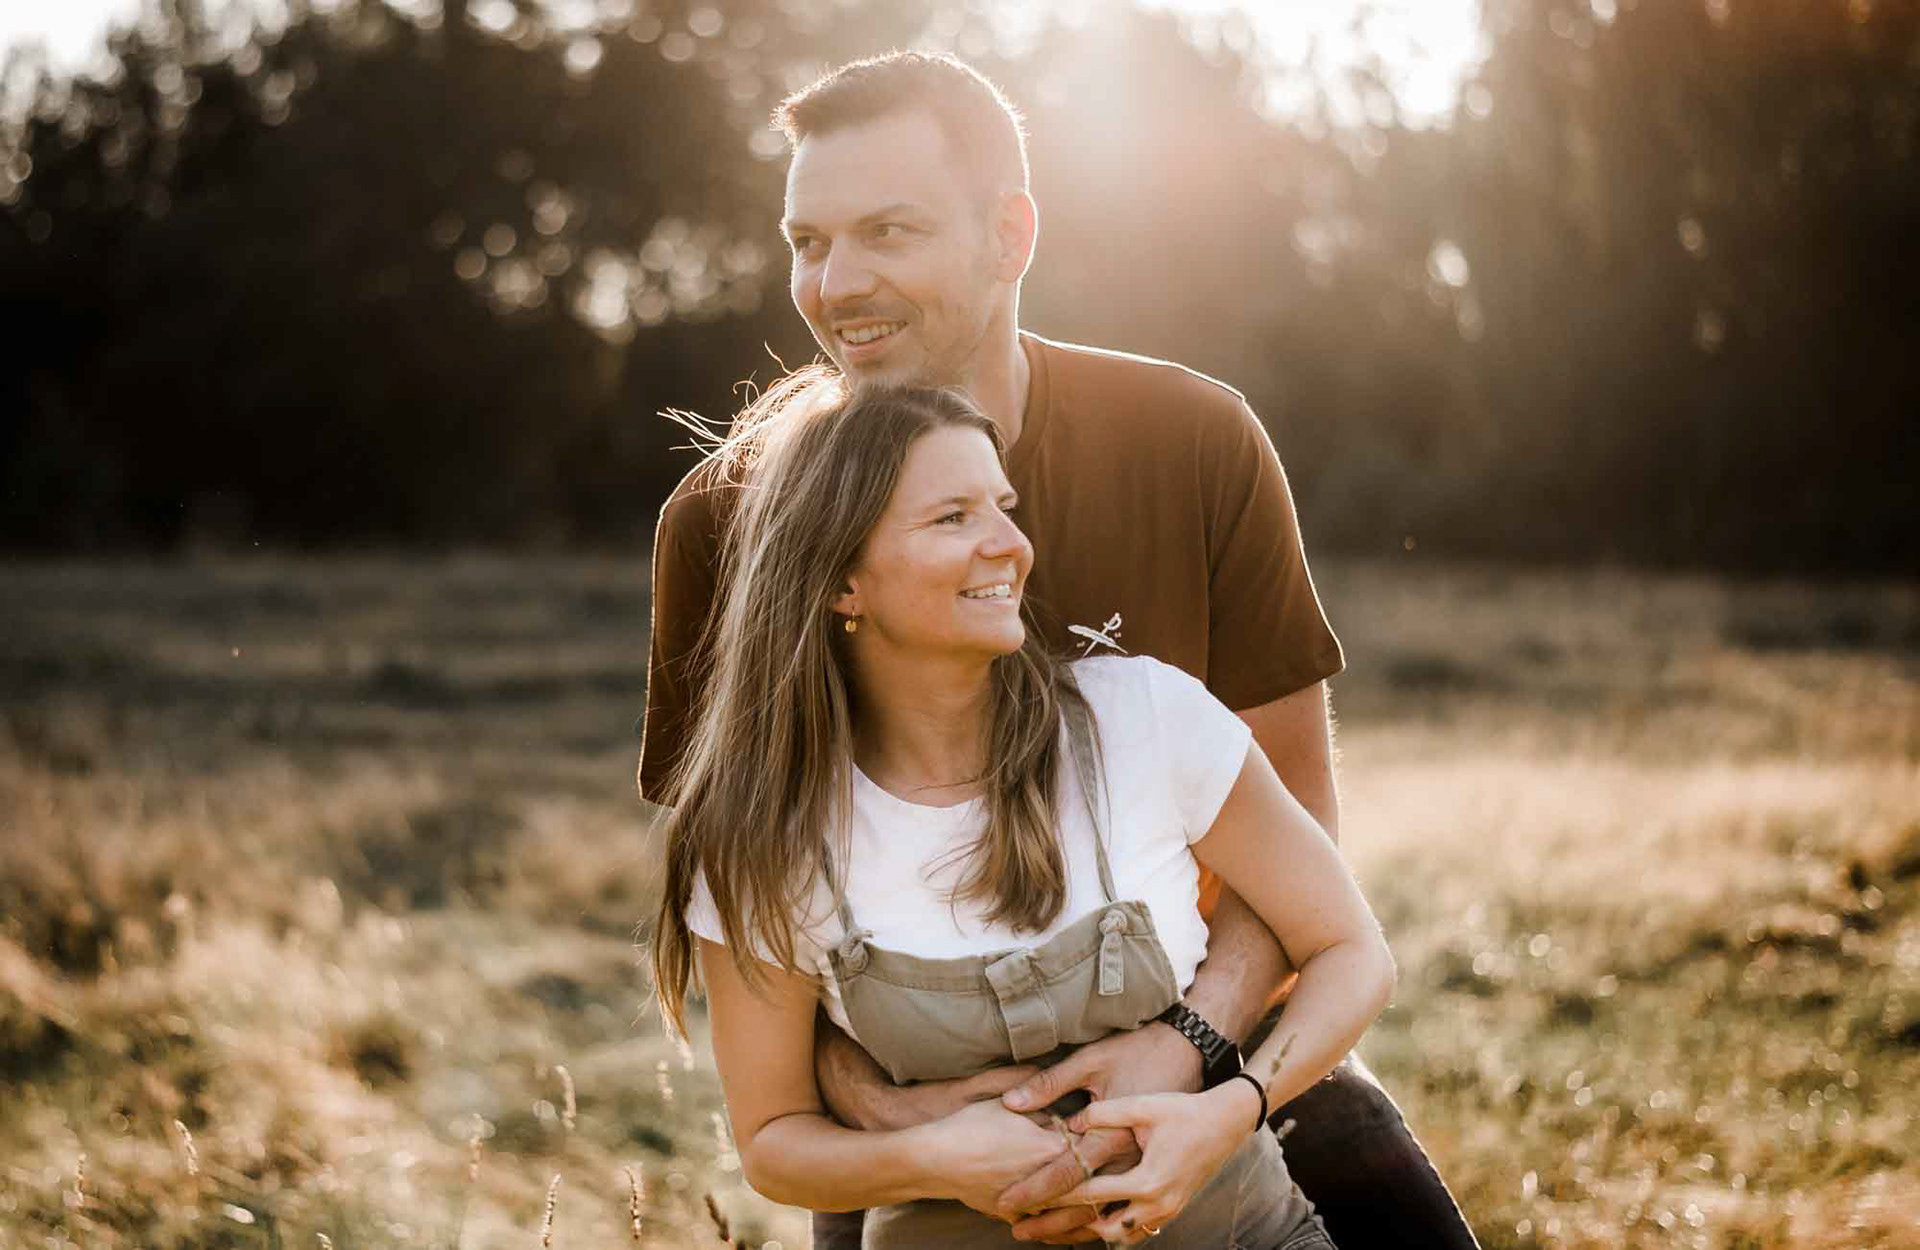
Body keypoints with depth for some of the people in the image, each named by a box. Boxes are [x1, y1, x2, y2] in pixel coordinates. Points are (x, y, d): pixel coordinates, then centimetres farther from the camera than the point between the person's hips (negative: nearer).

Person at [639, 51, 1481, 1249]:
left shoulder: (1197, 446, -14)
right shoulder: (726, 523, -15)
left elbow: (1293, 807, -9)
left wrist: (1191, 1043, -25)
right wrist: (860, 1093, -23)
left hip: (1208, 1029, 1)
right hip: (911, 1085, 0)